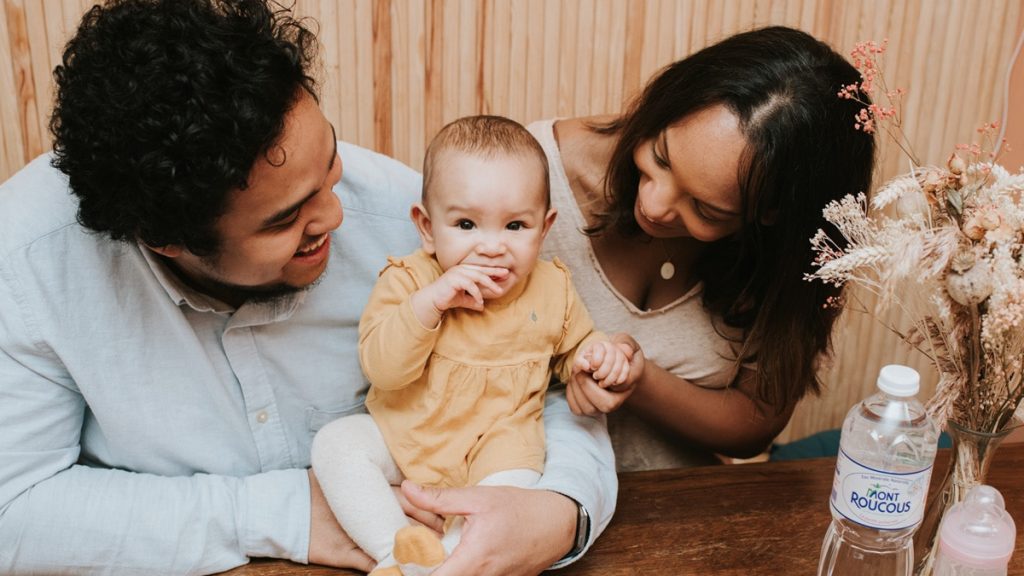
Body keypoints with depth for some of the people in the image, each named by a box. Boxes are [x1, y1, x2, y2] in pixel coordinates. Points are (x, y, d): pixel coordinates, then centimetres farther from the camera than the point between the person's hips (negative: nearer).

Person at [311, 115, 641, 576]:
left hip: (499, 439, 0)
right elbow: (381, 368, -20)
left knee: (514, 485, -29)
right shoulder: (409, 281, -11)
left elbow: (575, 348, 15)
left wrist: (605, 357, -10)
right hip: (401, 433, 1)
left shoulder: (552, 290, -4)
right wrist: (429, 302, -33)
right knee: (334, 443, -19)